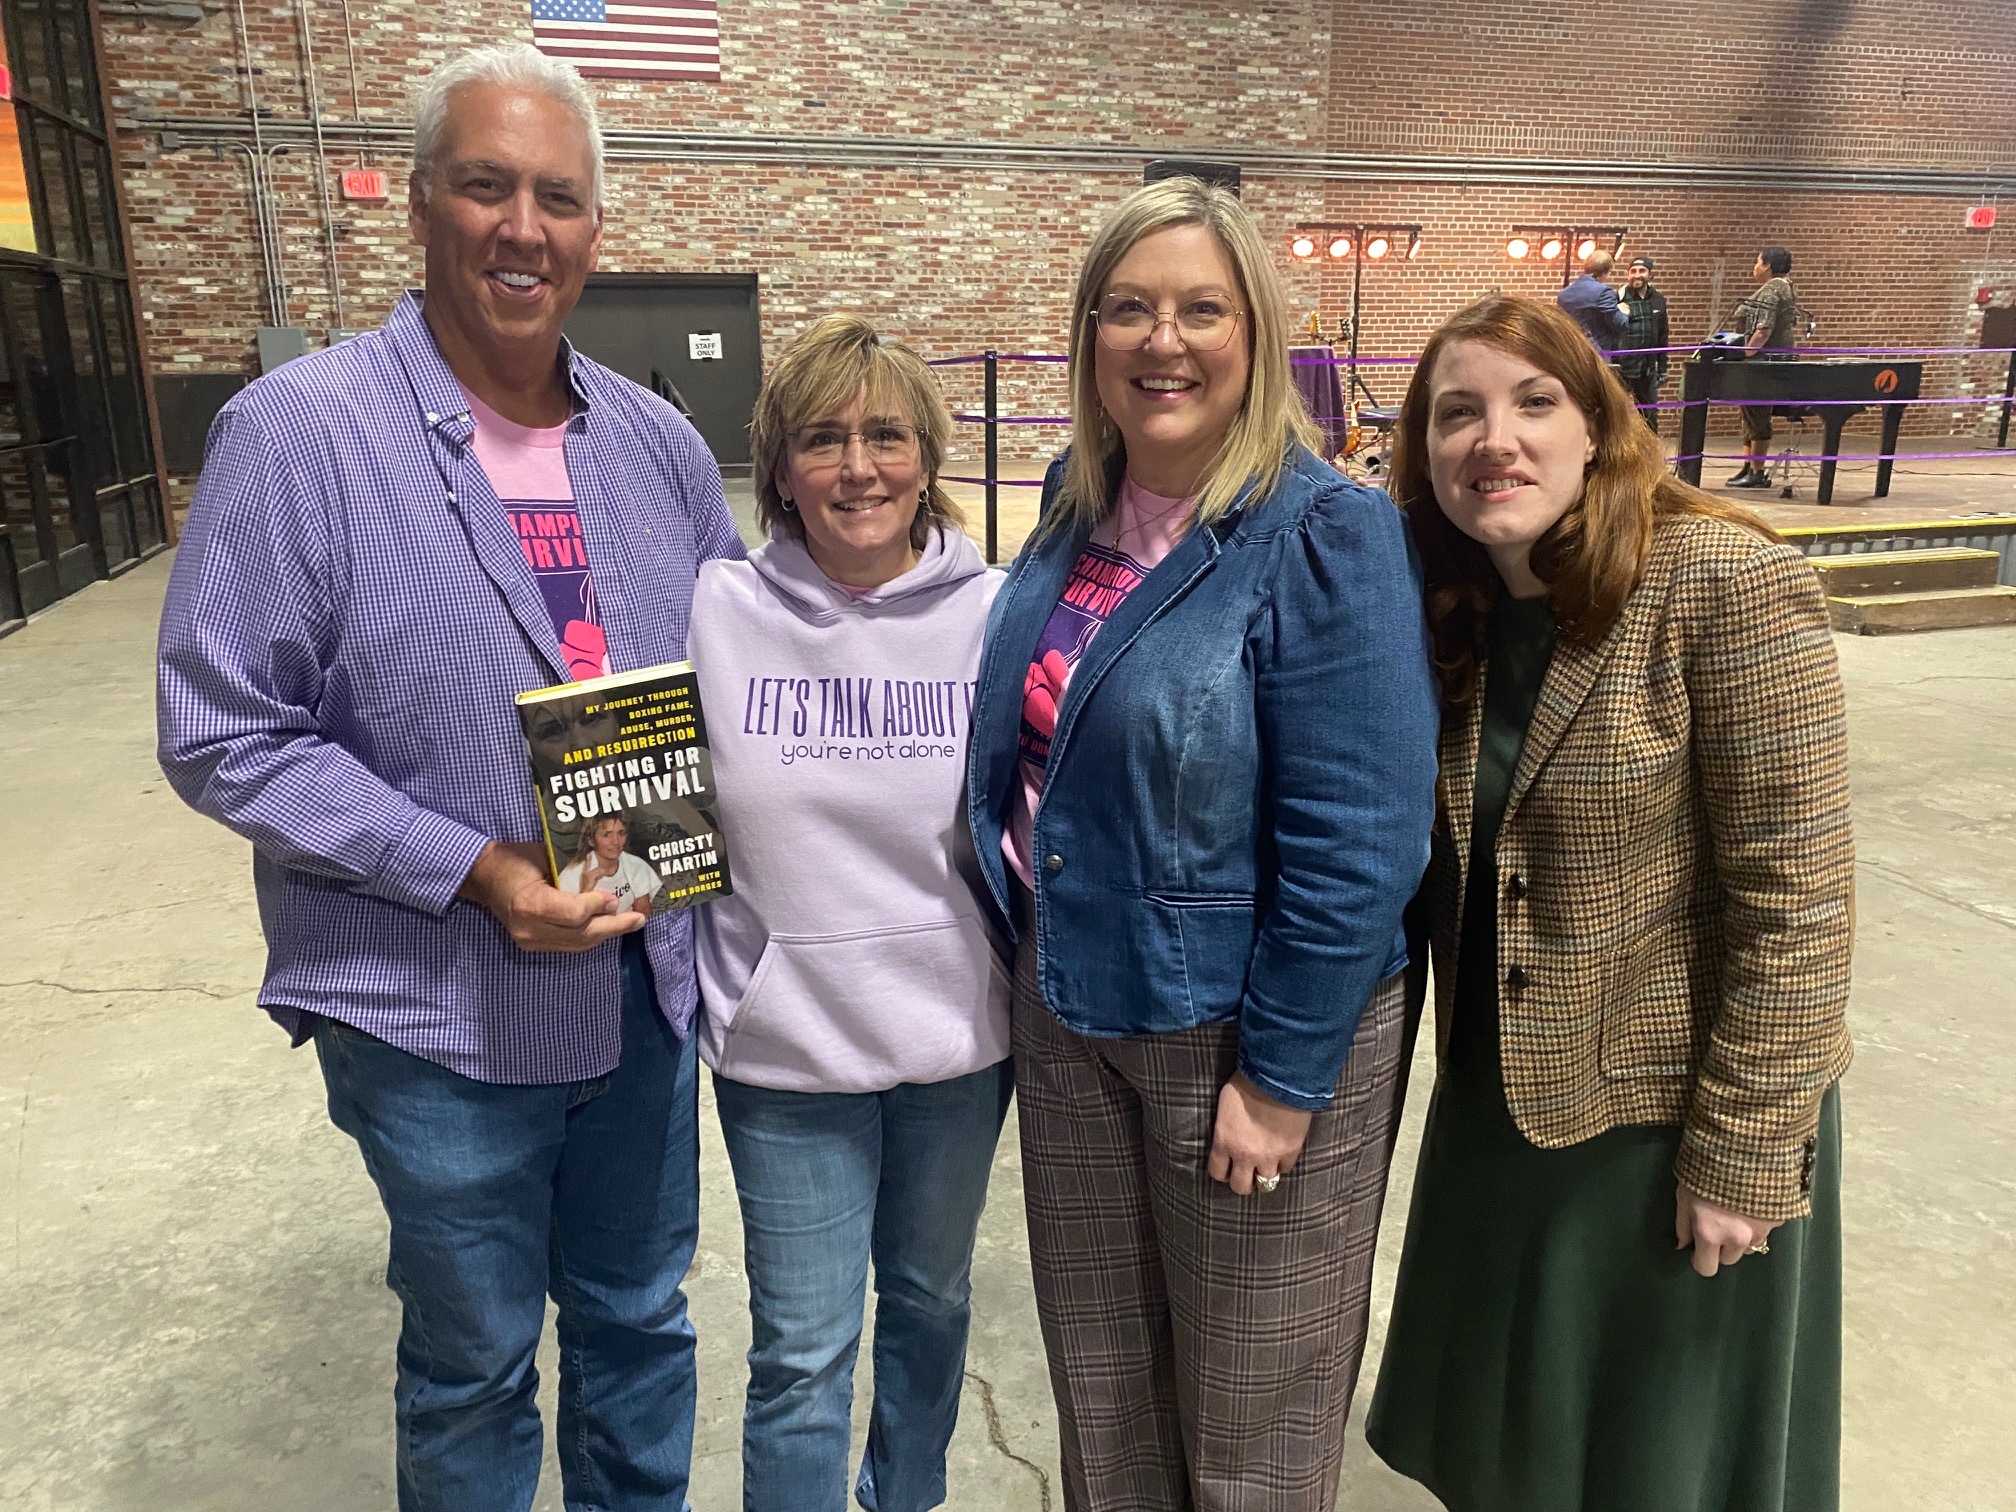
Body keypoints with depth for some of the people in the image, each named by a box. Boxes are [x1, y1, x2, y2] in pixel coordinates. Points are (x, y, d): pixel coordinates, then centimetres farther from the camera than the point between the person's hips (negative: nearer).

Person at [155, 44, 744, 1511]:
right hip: (438, 1017, -4)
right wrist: (472, 870, -22)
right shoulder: (295, 433, -13)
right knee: (473, 1370, 18)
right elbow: (226, 737, -14)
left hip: (649, 987, 5)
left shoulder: (658, 442, 2)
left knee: (640, 1324, 23)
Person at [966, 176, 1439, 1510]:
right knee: (1098, 1383, 25)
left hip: (1244, 1032, -5)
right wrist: (1038, 954, 13)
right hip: (1071, 1006, 6)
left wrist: (1282, 1074, -17)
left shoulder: (1325, 535, -19)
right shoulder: (1080, 511, 1)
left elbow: (1357, 844, -20)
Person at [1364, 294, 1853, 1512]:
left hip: (1674, 1113, -5)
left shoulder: (1729, 585, -19)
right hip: (1504, 1097, 6)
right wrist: (1467, 1054, 4)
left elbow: (1798, 898, -19)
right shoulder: (1459, 609, 0)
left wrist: (1745, 1151, -16)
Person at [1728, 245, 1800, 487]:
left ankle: (1756, 472, -4)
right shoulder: (1785, 288, 18)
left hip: (1765, 360, -11)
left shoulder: (1770, 290, -14)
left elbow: (1763, 331, -22)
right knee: (1752, 415, 13)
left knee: (1757, 415, -6)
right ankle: (1749, 467, 16)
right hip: (1780, 357, 11)